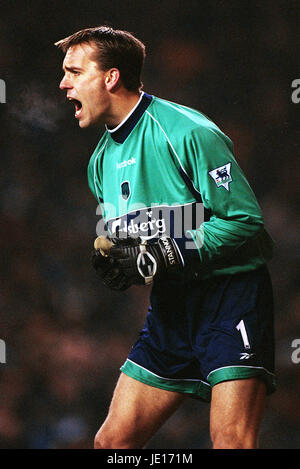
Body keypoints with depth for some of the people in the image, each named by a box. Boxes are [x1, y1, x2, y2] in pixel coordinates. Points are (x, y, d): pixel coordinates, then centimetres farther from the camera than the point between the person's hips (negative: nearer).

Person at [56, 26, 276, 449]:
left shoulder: (188, 133, -13)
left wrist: (156, 256, -20)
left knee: (231, 440, -20)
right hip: (171, 306, 8)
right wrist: (111, 258, 0)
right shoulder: (103, 158, 13)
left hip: (232, 294, -7)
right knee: (112, 442, 4)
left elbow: (245, 220, -18)